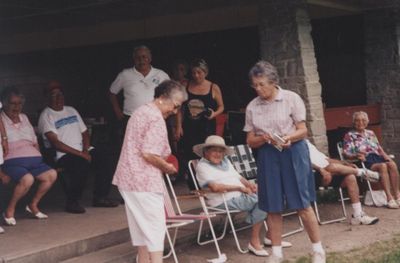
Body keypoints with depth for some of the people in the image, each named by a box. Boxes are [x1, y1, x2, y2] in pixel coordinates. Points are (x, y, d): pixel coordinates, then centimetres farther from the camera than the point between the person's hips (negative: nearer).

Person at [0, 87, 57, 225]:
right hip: (12, 161, -6)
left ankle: (33, 205, 2)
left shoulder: (24, 118, 24)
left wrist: (38, 157, 9)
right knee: (27, 179, -34)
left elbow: (35, 143, 27)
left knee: (51, 174, -17)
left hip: (34, 160, 7)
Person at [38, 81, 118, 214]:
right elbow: (55, 143, -12)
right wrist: (80, 154, -17)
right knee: (81, 165, -34)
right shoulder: (46, 116, -1)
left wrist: (86, 150, -3)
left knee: (103, 161, -20)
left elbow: (85, 133, 19)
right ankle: (72, 202, -19)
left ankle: (100, 197, -5)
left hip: (83, 150, 6)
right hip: (63, 154, -6)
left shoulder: (71, 110, 21)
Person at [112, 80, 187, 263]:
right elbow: (148, 153, -24)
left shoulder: (141, 111, 15)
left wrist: (162, 164, 14)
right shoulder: (156, 118, -16)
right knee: (156, 227, -5)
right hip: (144, 181, -10)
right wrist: (166, 166, -9)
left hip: (130, 178, 10)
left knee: (142, 227, 17)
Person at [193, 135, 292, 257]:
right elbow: (215, 187, -17)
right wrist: (239, 188, -15)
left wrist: (249, 184, 0)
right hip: (225, 201, -8)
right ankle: (254, 242, -20)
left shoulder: (225, 161, 24)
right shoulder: (202, 166, -3)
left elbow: (238, 177, 23)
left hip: (241, 196, 8)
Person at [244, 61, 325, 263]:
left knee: (302, 204, -2)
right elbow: (250, 141, 6)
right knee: (272, 207, 5)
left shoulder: (291, 98, -3)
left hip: (293, 152, -3)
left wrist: (288, 138, -23)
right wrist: (264, 138, -15)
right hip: (267, 156, 3)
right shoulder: (252, 107, 5)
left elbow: (303, 131, -3)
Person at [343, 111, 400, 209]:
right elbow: (346, 154, 0)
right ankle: (389, 198, -36)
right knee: (383, 166, -34)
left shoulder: (371, 133, 26)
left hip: (377, 157, 5)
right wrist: (356, 156, -20)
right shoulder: (350, 136, 10)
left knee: (392, 164, -28)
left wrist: (385, 155, 5)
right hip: (365, 161, -5)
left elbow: (379, 148, 25)